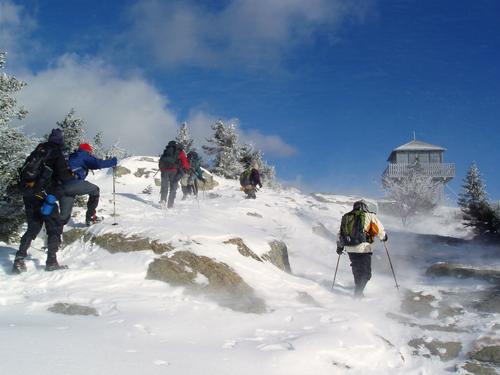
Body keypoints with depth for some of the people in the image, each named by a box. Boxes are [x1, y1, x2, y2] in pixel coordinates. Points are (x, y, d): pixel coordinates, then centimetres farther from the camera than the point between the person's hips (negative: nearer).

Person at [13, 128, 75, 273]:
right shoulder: (57, 154, -4)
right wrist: (73, 176, 7)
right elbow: (64, 176, -12)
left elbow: (23, 170, 20)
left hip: (27, 194, 6)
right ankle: (51, 261, -1)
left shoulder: (38, 150, 14)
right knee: (55, 227, 6)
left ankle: (19, 259, 3)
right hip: (43, 195, -6)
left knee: (33, 228, 15)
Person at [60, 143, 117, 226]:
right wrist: (113, 162, 6)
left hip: (62, 188, 7)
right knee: (95, 190, 17)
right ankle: (90, 217, 16)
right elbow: (99, 163, -6)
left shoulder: (72, 157, 29)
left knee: (64, 217, 11)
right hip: (73, 184, -7)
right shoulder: (85, 156, 7)